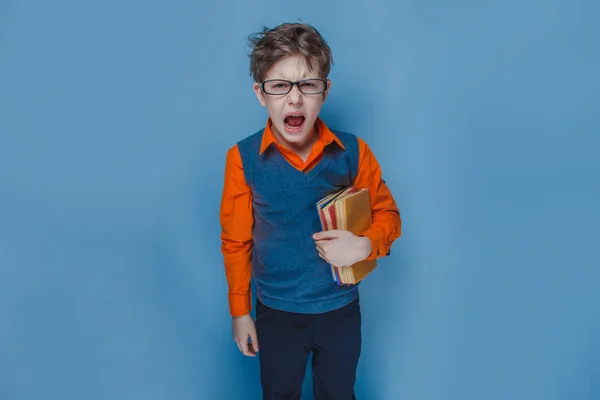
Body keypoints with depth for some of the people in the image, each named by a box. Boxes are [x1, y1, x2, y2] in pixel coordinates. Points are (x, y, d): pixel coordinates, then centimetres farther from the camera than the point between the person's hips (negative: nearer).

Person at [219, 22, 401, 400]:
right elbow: (235, 241, -5)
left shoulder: (353, 152, -14)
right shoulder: (242, 158, -16)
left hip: (341, 310, 1)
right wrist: (240, 311, 2)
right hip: (276, 313, 0)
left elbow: (388, 215, -1)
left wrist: (365, 245, -23)